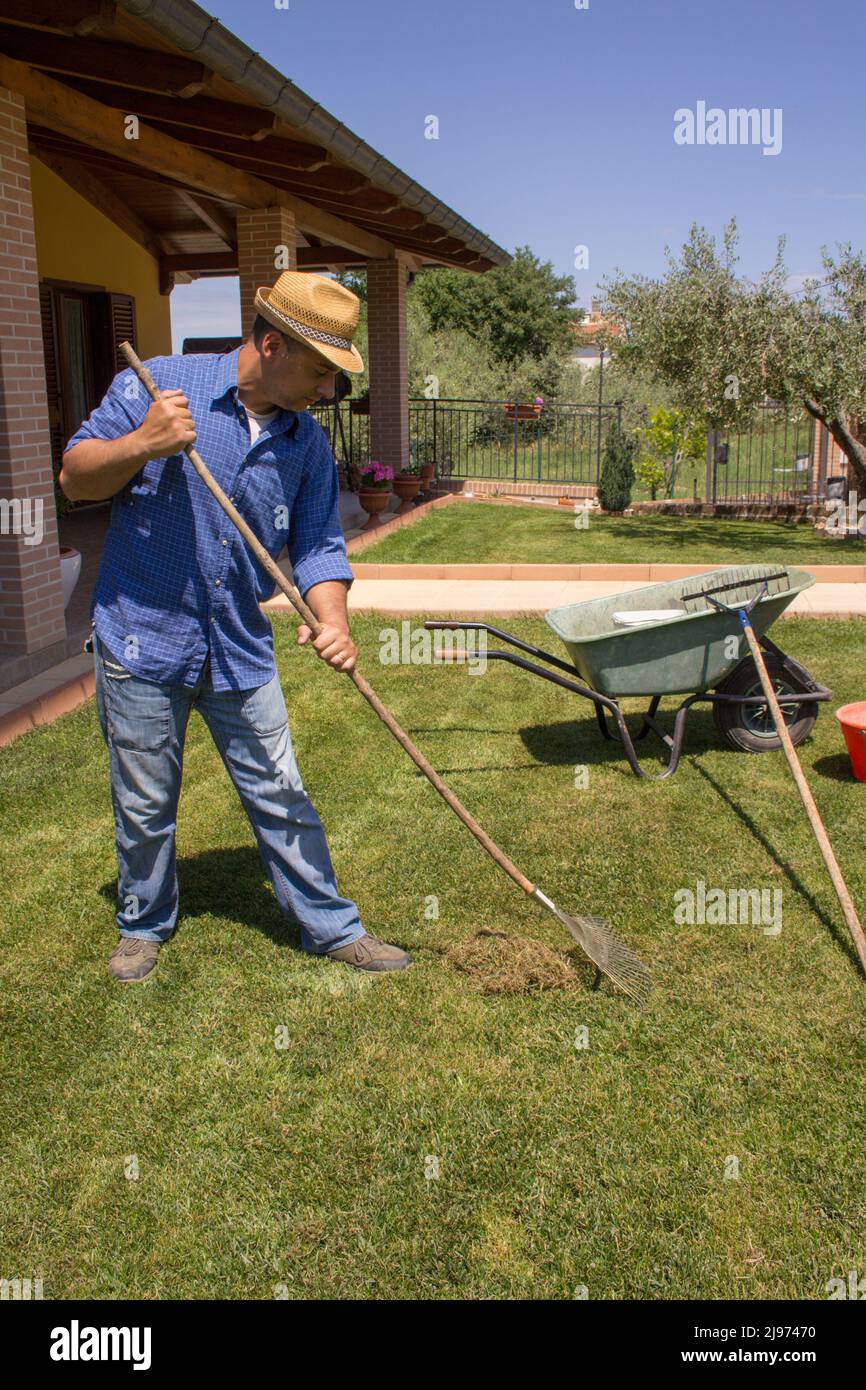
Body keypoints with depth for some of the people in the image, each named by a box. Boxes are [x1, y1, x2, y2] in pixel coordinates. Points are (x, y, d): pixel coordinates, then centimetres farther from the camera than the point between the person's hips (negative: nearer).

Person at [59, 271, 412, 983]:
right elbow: (75, 476, -6)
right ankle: (144, 926, 35)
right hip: (142, 639, -2)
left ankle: (332, 927, 24)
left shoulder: (308, 442, 1)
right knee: (145, 805, 12)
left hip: (241, 651, 3)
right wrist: (142, 444, -25)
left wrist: (333, 620, -19)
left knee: (282, 798, 9)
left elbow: (317, 544, 0)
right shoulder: (156, 384, -8)